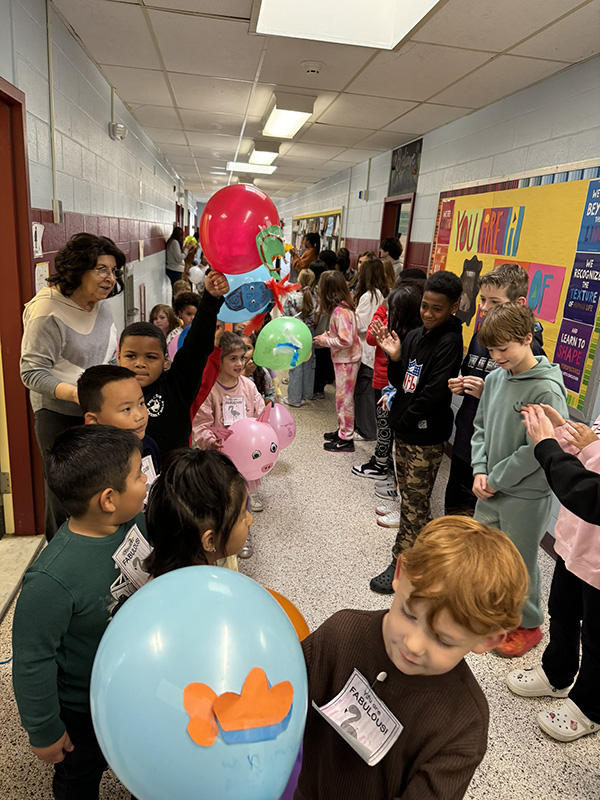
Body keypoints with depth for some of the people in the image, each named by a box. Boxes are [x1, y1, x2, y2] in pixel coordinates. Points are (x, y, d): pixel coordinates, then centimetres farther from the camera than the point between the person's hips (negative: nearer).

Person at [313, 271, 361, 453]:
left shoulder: (339, 311, -23)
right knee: (342, 397, 19)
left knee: (344, 398, 0)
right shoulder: (343, 306, 6)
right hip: (343, 358, 9)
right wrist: (328, 335, 6)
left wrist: (325, 340, -15)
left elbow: (346, 340, -26)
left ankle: (346, 439, 11)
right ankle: (343, 430, 32)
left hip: (346, 360, -9)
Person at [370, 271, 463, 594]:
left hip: (427, 436, -8)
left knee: (414, 503, 3)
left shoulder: (449, 342, -16)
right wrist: (395, 358, -10)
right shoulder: (414, 335, 7)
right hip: (405, 430, 8)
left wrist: (406, 418, -9)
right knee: (409, 495, 20)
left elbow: (434, 392, -21)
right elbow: (401, 383, 8)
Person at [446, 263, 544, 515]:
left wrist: (487, 393, -25)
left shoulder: (529, 348, -18)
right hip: (464, 440, 8)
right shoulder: (480, 335, 7)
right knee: (453, 507, 22)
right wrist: (458, 385, 2)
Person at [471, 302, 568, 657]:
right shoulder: (495, 378, 1)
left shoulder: (547, 390, -20)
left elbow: (540, 450, -20)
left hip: (526, 494, -6)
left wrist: (496, 479, -14)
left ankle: (528, 625, 33)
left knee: (520, 561, 9)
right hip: (490, 489, 7)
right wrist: (480, 470, -3)